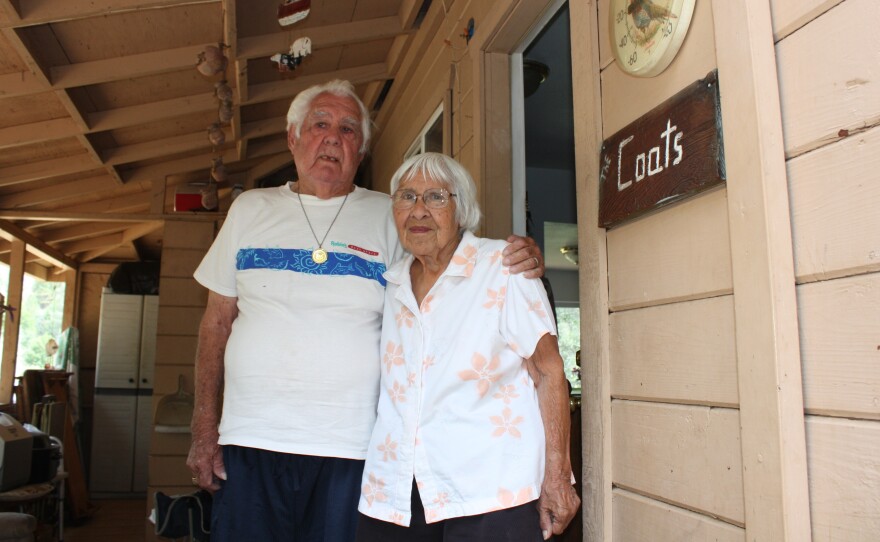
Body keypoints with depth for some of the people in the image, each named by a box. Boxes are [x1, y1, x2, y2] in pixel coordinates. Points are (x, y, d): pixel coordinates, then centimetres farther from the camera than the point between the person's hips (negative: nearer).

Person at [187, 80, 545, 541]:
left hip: (351, 450, -1)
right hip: (250, 440, 2)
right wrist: (204, 430, 7)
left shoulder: (391, 218, 4)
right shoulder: (251, 209, 9)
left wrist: (516, 262, -17)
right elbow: (217, 322, 11)